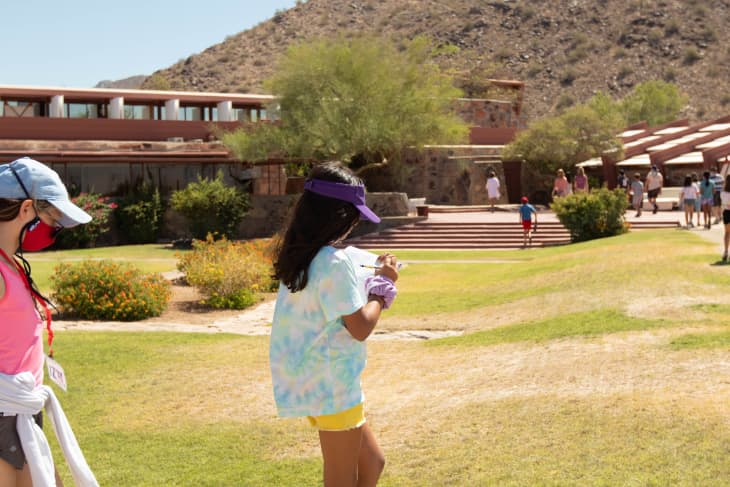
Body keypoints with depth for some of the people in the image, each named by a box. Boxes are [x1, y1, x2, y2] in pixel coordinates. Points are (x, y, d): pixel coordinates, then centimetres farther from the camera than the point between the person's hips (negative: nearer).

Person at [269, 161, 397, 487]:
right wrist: (384, 284, -3)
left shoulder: (297, 257, 6)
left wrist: (371, 280, 8)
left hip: (313, 382, 9)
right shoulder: (334, 262, -21)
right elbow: (361, 328, -17)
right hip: (332, 386, -9)